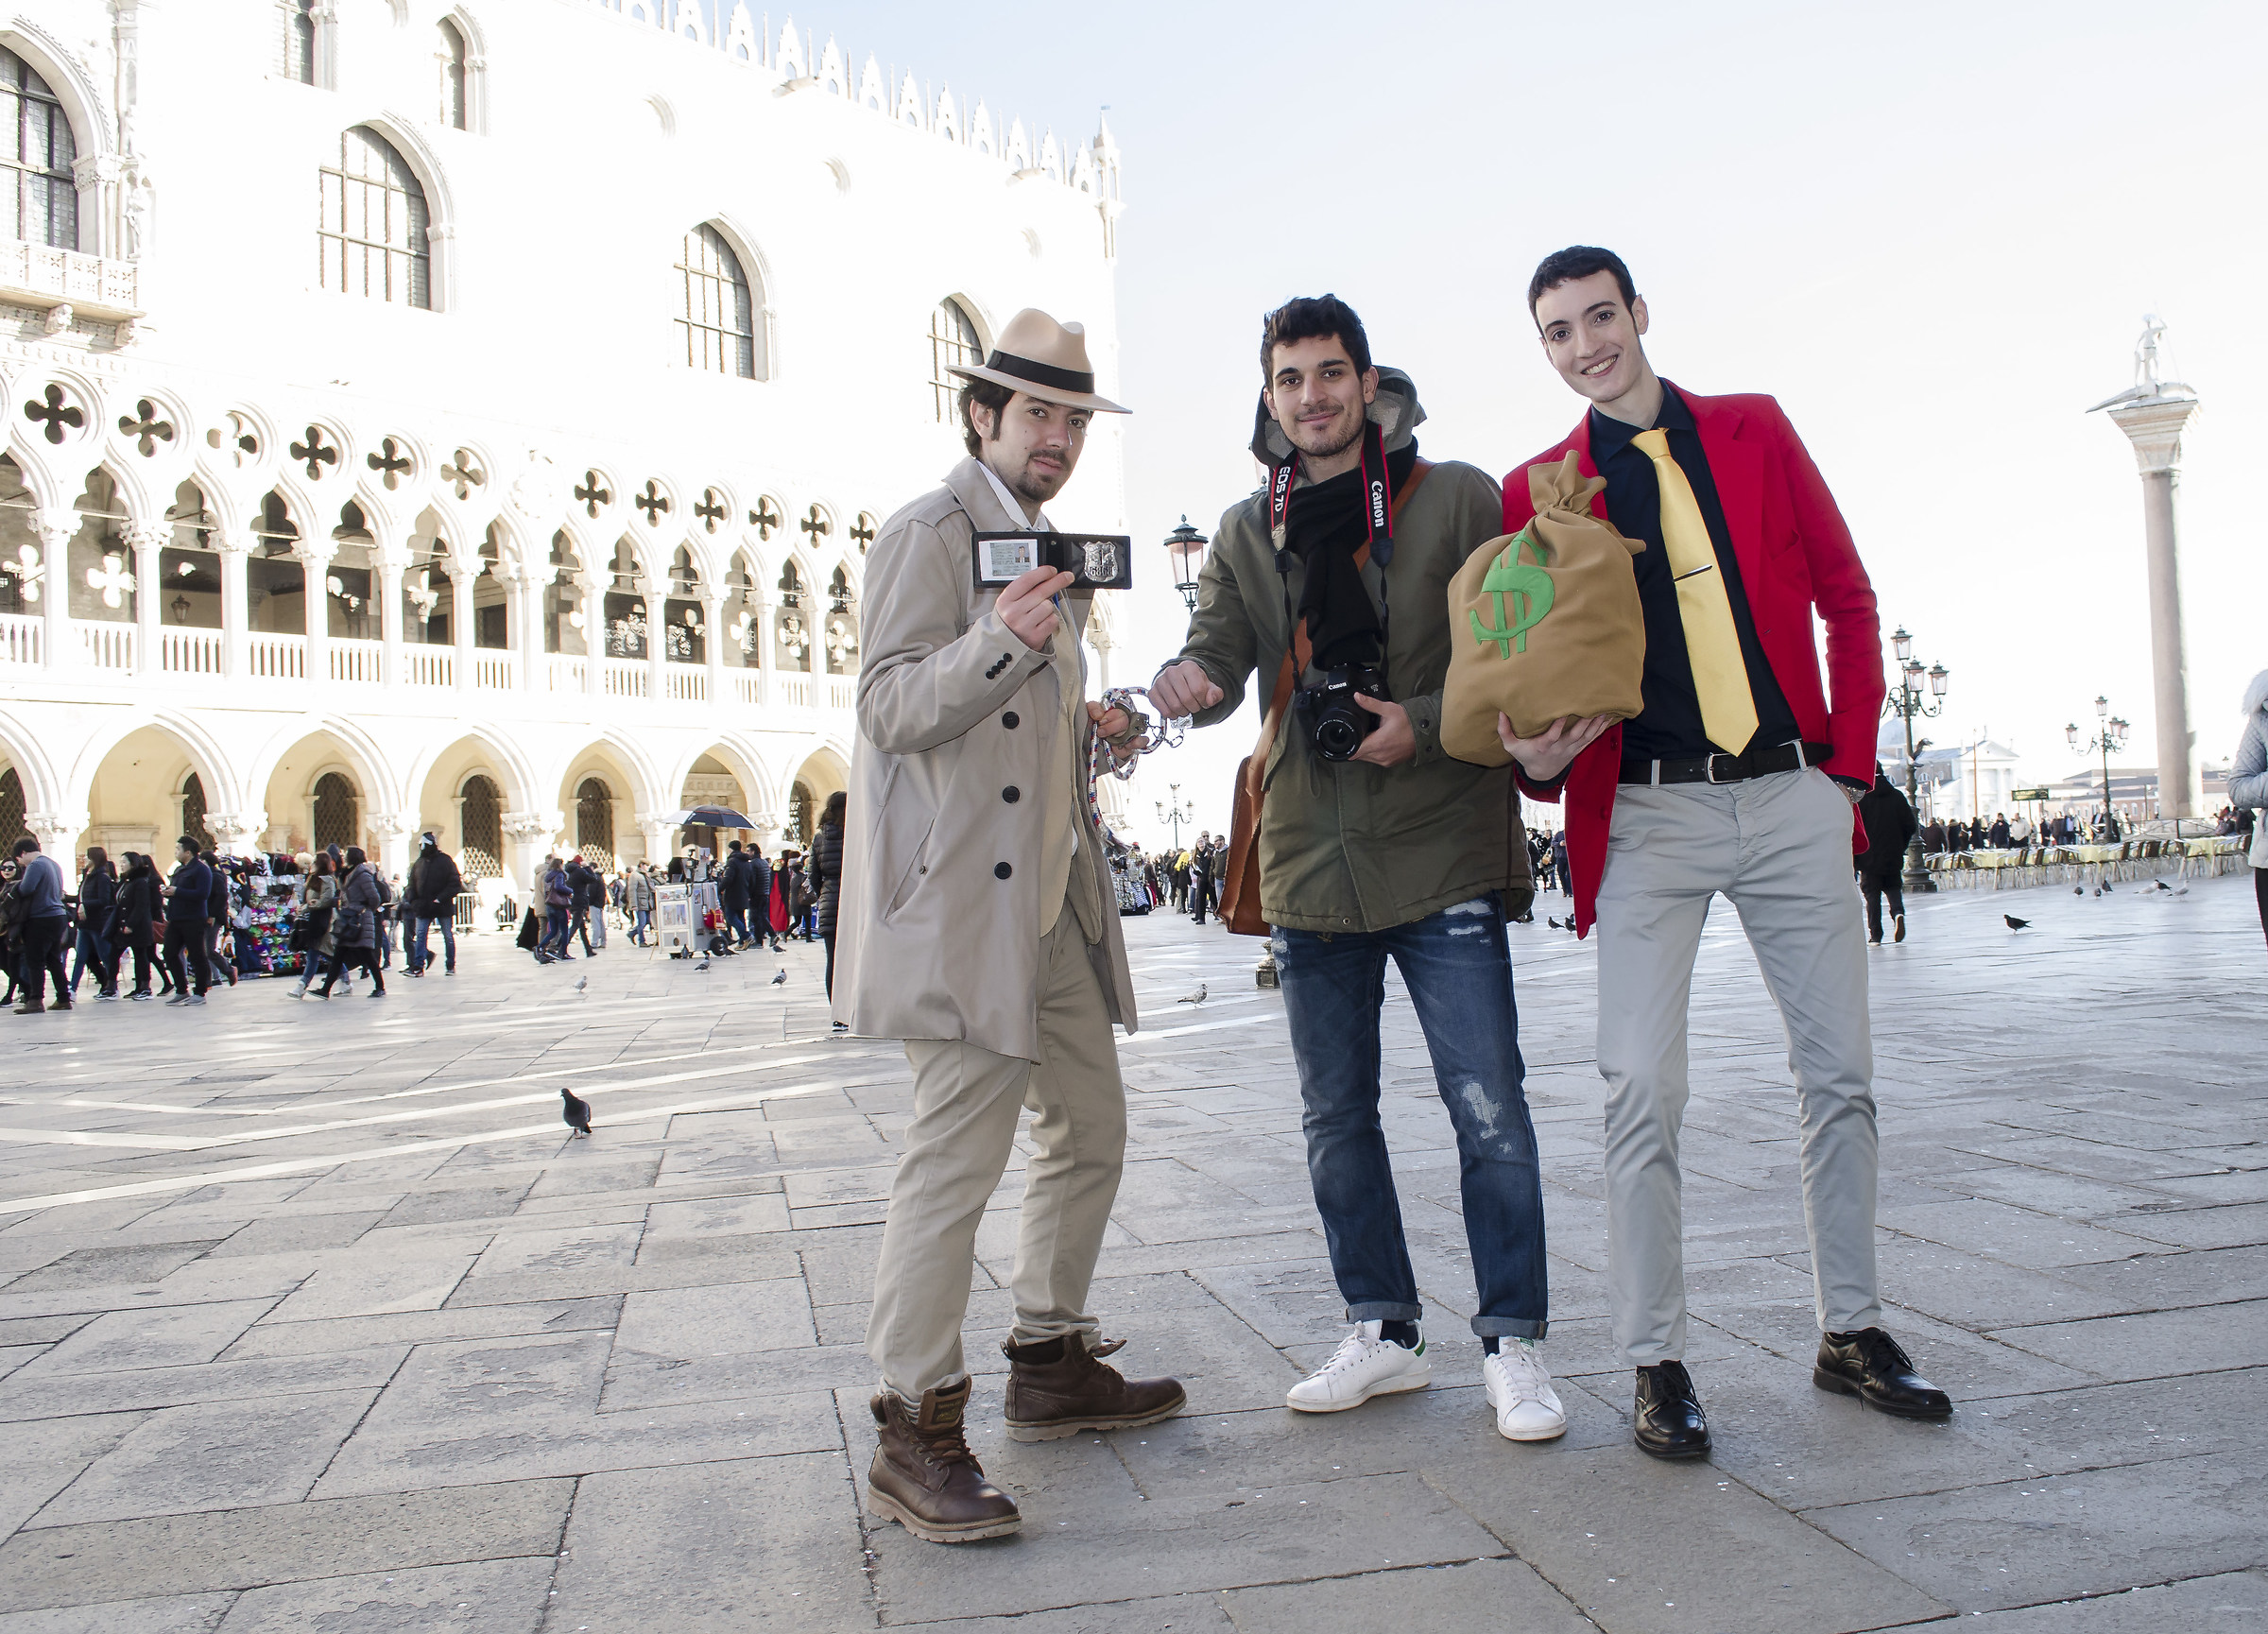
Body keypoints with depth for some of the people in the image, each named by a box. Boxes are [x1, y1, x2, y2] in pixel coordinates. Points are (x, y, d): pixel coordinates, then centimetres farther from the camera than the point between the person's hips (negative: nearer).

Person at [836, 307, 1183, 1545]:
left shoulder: (1049, 547, 22)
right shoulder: (930, 533, -6)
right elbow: (892, 710, -14)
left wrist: (1088, 726, 11)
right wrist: (998, 643, -29)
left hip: (1054, 890, 10)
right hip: (964, 895, -10)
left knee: (1091, 1131, 14)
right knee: (958, 1154, -9)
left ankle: (1052, 1367, 29)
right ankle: (914, 1437, 1)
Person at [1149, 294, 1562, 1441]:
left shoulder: (1455, 499, 1)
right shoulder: (1246, 533, 12)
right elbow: (1220, 651, 2)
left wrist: (1426, 723, -16)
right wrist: (1187, 681, -22)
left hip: (1444, 851, -4)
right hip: (1310, 859, 4)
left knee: (1488, 1110, -3)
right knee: (1335, 1118, 11)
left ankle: (1513, 1343, 13)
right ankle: (1383, 1333, 26)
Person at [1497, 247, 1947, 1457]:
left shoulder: (1755, 431, 9)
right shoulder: (1537, 491, 4)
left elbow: (1847, 597, 10)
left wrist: (1849, 761, 3)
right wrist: (1536, 758, -16)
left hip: (1793, 802, 2)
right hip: (1647, 817, -2)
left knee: (1840, 1075, 9)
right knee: (1644, 1094, -6)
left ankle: (1851, 1332, 25)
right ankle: (1657, 1365, 7)